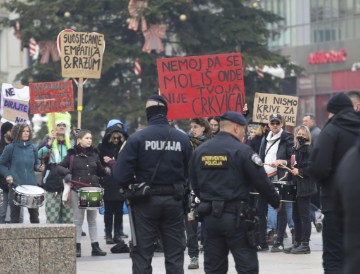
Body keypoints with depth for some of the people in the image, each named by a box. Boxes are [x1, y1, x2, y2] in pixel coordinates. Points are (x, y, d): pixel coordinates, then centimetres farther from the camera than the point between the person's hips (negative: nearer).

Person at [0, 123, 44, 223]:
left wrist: (39, 167, -3)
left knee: (34, 213, 4)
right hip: (15, 184, -3)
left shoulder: (33, 148, 8)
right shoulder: (11, 148, -2)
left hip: (31, 185, 3)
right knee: (15, 215, 2)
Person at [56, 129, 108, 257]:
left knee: (92, 219, 8)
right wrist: (66, 173, -20)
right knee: (78, 219, 2)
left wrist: (106, 171, -3)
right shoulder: (72, 154, -1)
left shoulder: (94, 154, 10)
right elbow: (59, 167, -2)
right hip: (77, 190, -3)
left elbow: (99, 171, 18)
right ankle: (77, 247, 6)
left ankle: (95, 247, 10)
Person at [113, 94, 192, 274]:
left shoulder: (137, 138, -9)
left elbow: (121, 173, -13)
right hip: (174, 201, 2)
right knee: (174, 255, 9)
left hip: (146, 201, -2)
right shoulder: (182, 139, -2)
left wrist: (130, 189, 6)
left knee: (142, 254, 5)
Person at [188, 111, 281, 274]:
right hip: (235, 216, -5)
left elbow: (194, 184, 13)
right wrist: (276, 202, 7)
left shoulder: (199, 151, 7)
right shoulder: (241, 150, -10)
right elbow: (261, 181, -8)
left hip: (209, 216, 5)